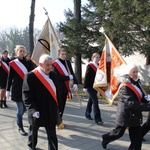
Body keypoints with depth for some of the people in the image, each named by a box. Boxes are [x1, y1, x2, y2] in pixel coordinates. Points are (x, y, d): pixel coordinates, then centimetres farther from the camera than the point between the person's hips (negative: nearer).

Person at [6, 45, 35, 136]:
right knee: (20, 109, -1)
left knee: (25, 108, 14)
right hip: (17, 89, -4)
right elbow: (10, 77, -2)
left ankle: (19, 120, 43)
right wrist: (8, 90, -3)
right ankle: (20, 128, 14)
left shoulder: (28, 62, 7)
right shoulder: (13, 63, -4)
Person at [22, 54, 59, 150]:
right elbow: (27, 95, -16)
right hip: (37, 112, -3)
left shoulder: (53, 75, 3)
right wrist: (33, 109, -23)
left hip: (51, 112, 3)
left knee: (52, 135, 4)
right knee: (33, 131, 21)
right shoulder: (30, 76, -14)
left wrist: (57, 108, 8)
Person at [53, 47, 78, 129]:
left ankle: (59, 120, 29)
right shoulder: (55, 64, -10)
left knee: (63, 105, 14)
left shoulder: (68, 62, 6)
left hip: (66, 87, 6)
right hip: (58, 88, -6)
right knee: (59, 105, -3)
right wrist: (68, 77, -17)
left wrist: (75, 83, -16)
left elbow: (72, 74, -1)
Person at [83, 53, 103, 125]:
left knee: (91, 100, 18)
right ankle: (97, 118, -9)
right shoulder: (90, 66, -11)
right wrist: (85, 87, -15)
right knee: (95, 101, -11)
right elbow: (86, 76, -13)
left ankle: (87, 113, 34)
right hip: (90, 86, -7)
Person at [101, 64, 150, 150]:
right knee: (119, 132, 13)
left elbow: (141, 97, 13)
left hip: (135, 115, 7)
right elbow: (131, 103, -32)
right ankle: (106, 139, 40)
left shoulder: (136, 83, 4)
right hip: (125, 114, -7)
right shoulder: (125, 87, -23)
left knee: (137, 136, 8)